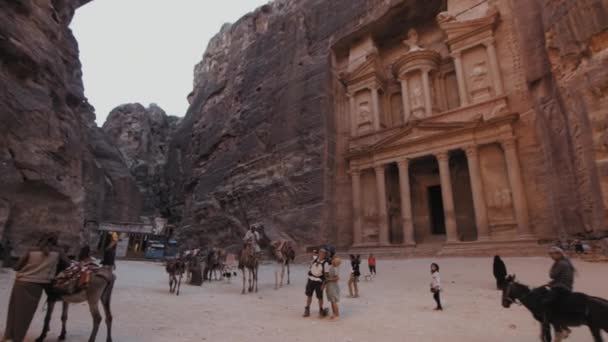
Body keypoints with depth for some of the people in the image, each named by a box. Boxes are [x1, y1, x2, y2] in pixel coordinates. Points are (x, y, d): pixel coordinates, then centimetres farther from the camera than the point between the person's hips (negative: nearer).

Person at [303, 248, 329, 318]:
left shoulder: (325, 264, -11)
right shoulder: (314, 261, 3)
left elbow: (326, 275, -11)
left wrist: (323, 284, -14)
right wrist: (308, 279, 14)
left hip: (318, 282, -4)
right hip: (310, 280, 4)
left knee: (320, 297, 4)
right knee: (309, 295, 11)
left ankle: (321, 310, 25)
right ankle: (307, 310, 26)